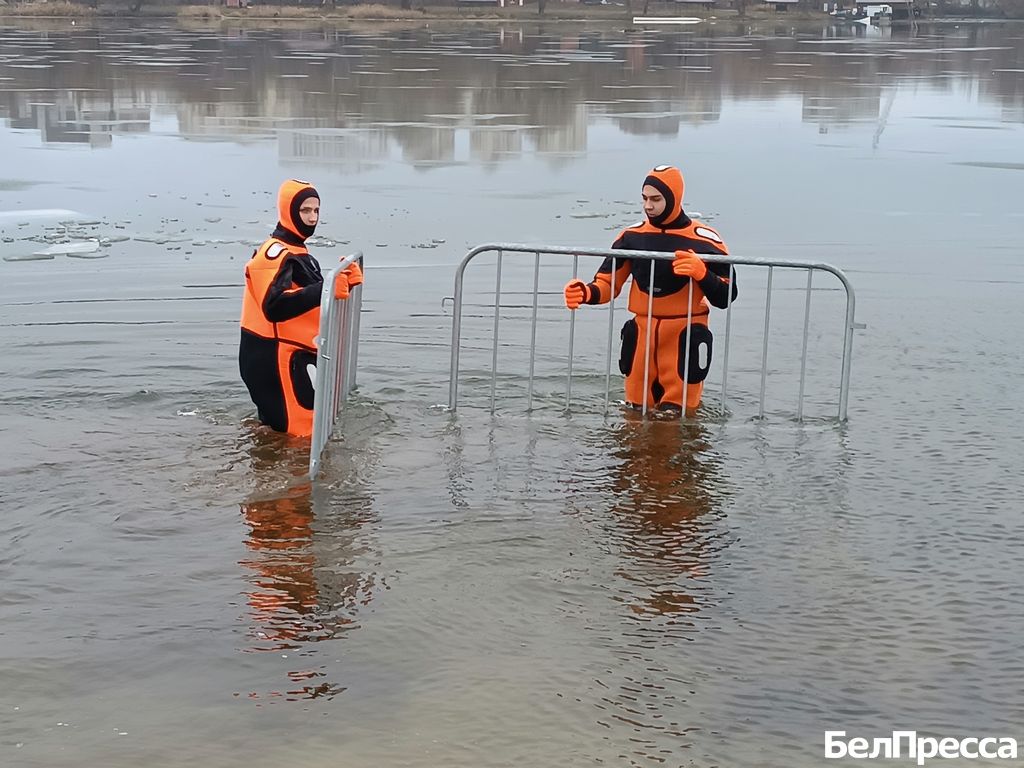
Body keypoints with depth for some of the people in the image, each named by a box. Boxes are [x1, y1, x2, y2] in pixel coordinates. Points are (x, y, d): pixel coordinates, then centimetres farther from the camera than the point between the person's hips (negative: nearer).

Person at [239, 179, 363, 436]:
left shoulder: (296, 251, 17)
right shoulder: (276, 254, -16)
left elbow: (308, 298, 21)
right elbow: (274, 307, -33)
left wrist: (344, 282, 4)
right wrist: (324, 289, -42)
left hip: (296, 356, 10)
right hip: (274, 359, -10)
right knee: (299, 432, -11)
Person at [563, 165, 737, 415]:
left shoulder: (704, 240, -7)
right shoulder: (632, 236, 6)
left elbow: (725, 297, -6)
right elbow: (608, 283, 7)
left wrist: (701, 273, -24)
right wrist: (586, 294, -14)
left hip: (684, 338, -4)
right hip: (642, 335, 4)